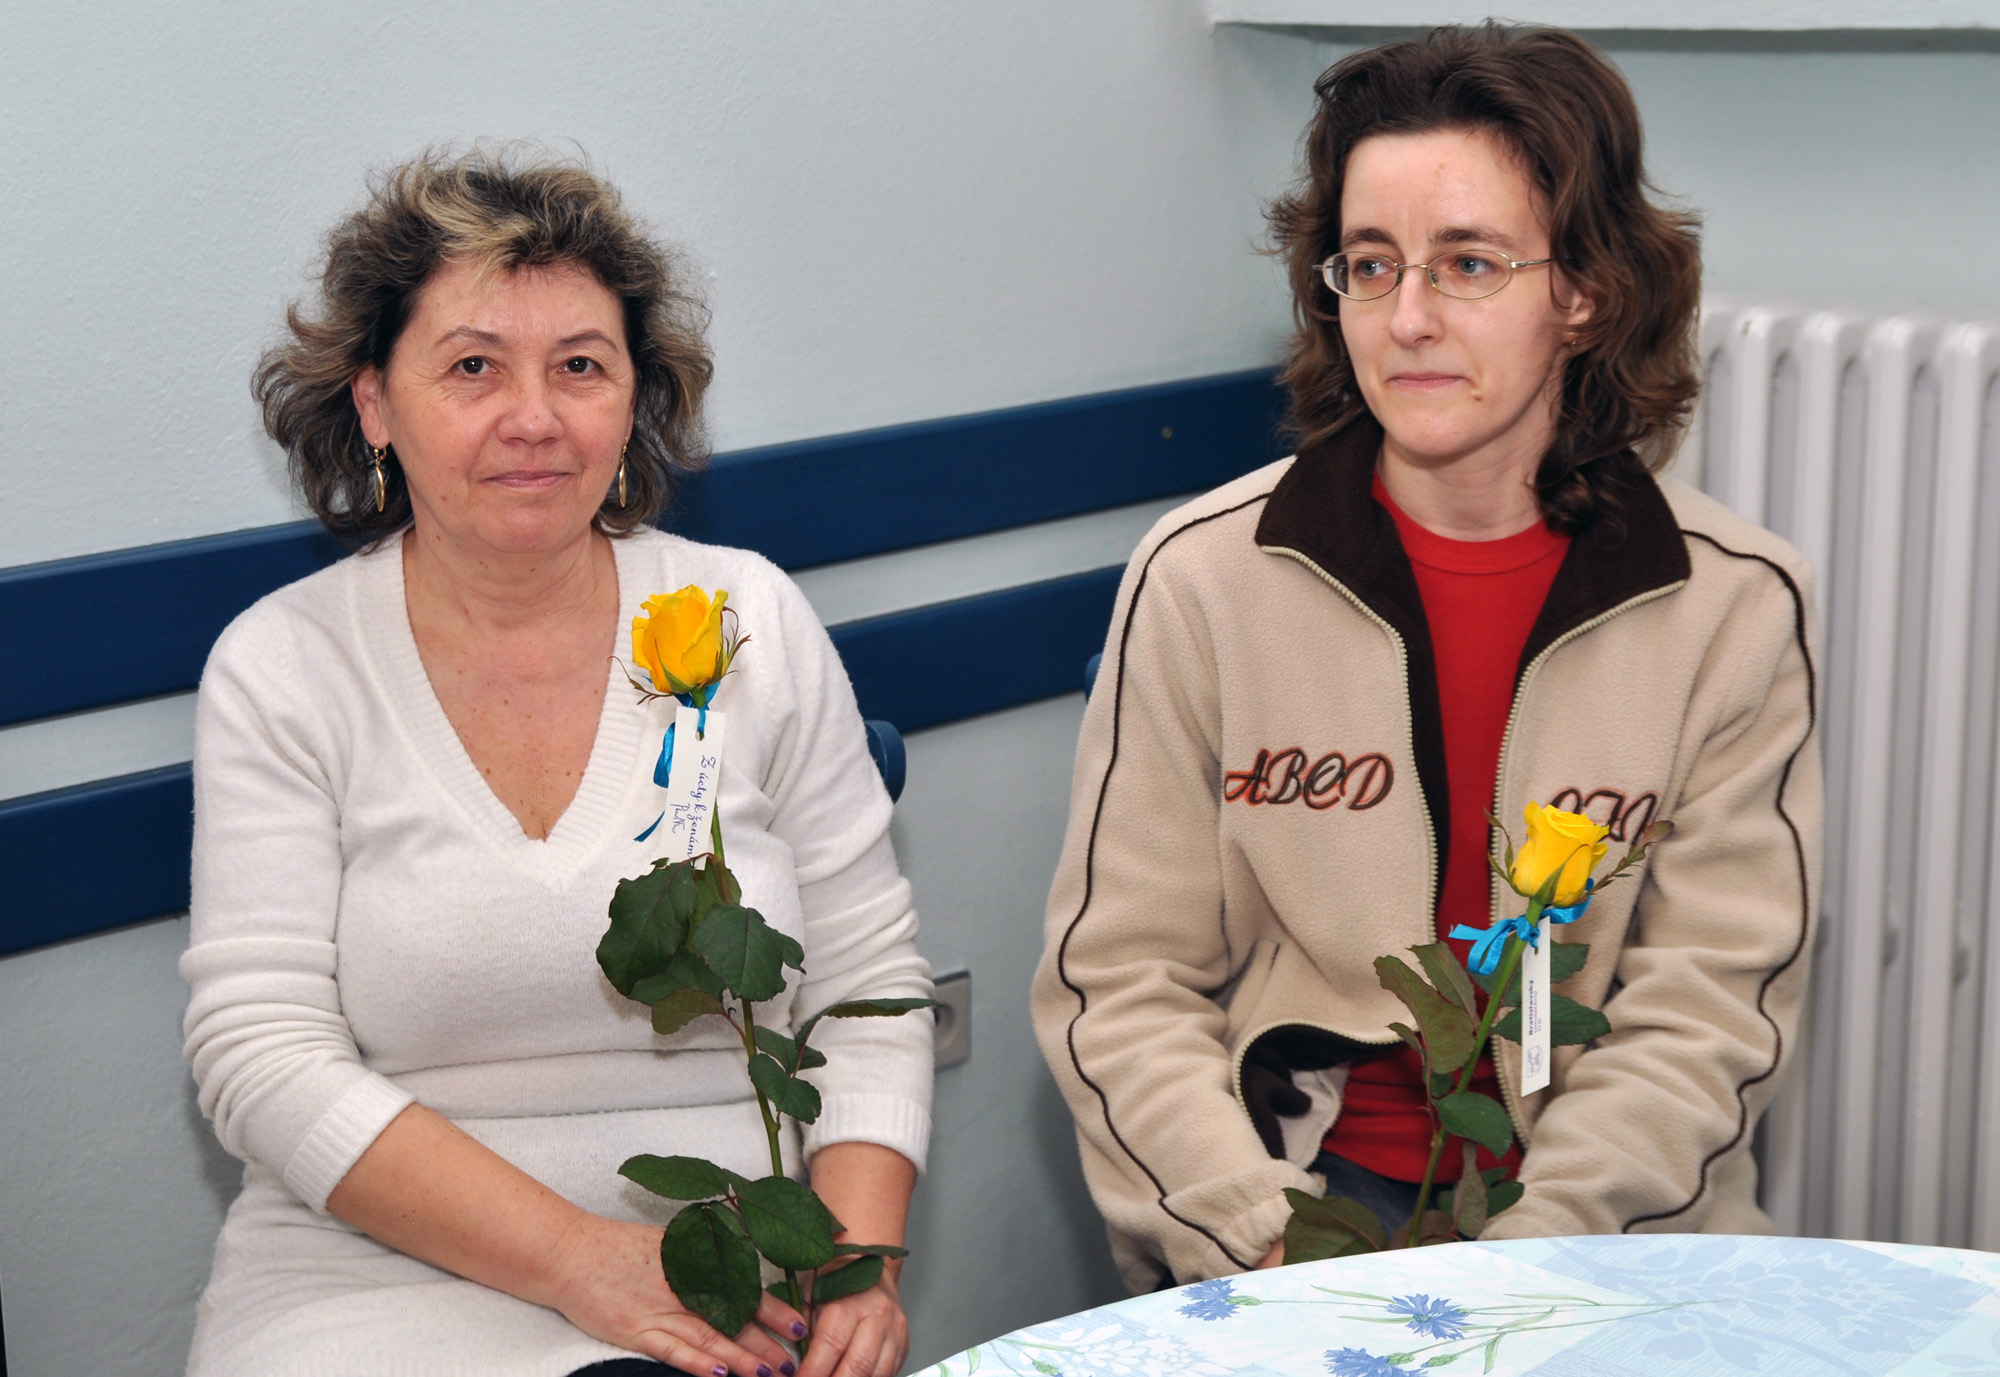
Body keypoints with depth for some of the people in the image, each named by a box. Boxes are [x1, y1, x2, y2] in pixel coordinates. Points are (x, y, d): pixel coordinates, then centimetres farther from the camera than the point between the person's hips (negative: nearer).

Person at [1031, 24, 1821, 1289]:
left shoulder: (1738, 603, -1)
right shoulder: (1204, 574, -2)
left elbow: (1711, 1003, -2)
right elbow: (1120, 982, -2)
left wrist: (1517, 1259, -15)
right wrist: (1270, 1244, -15)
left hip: (1612, 1220, 2)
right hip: (1299, 1179, -1)